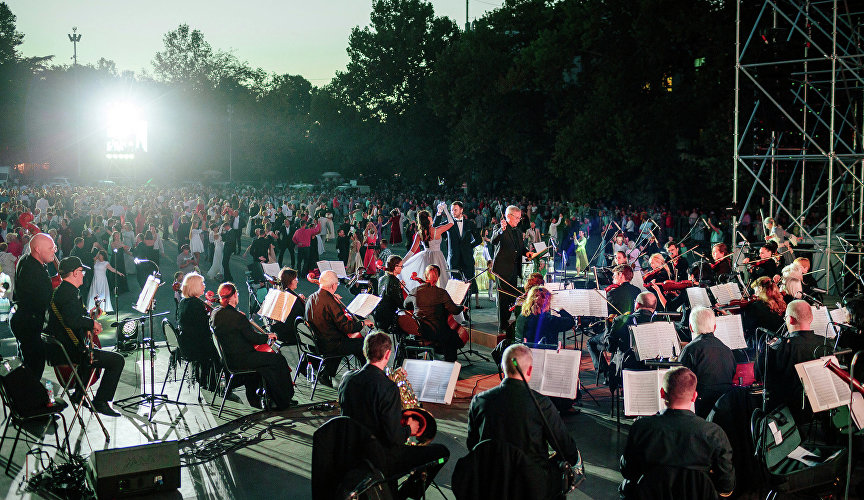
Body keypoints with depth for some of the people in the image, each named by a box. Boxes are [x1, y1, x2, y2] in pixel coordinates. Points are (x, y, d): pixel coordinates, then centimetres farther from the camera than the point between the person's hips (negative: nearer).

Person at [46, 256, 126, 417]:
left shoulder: (60, 290, 15)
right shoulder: (69, 292, -18)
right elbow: (71, 320, -34)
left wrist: (88, 326, 11)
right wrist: (92, 323, -18)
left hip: (58, 348, 11)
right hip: (69, 350, -11)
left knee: (90, 352, 41)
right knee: (117, 360, -12)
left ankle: (79, 393, 41)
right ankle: (100, 402, -6)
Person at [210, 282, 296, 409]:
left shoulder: (215, 313, 3)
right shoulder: (237, 316, -22)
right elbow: (253, 338, -17)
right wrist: (268, 336, 0)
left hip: (227, 358, 9)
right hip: (239, 359, -9)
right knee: (279, 359, -2)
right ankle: (283, 401, 7)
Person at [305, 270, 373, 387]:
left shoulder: (311, 298, 0)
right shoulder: (330, 302, -25)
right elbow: (347, 327, -25)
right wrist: (363, 323, -10)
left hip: (314, 344, 9)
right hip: (329, 346, -9)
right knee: (364, 343, 2)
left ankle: (326, 374, 26)